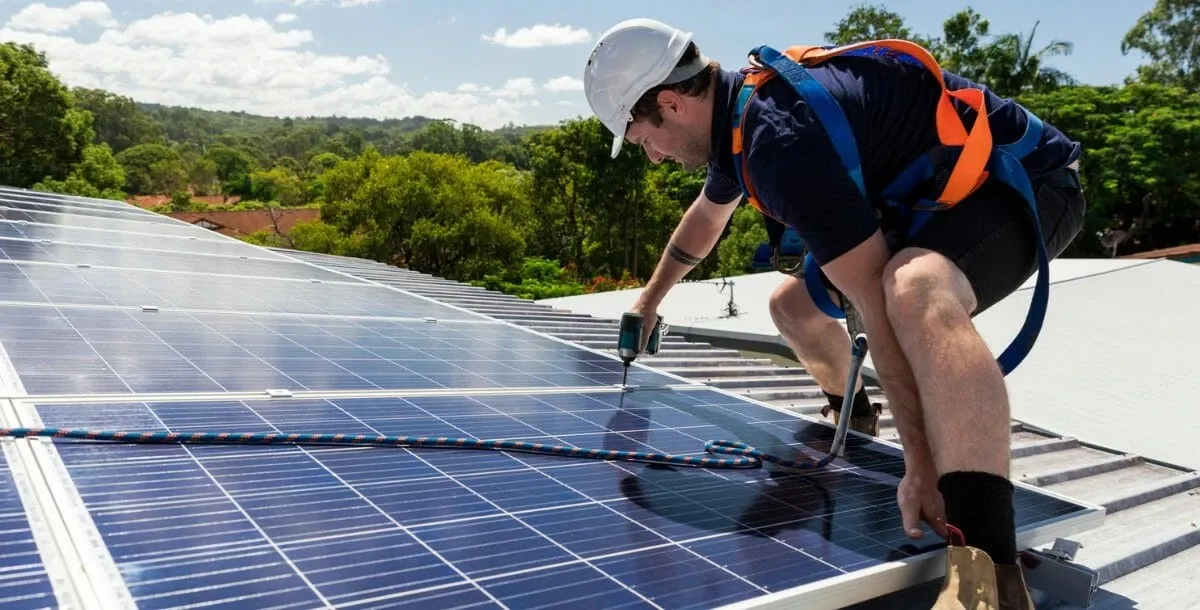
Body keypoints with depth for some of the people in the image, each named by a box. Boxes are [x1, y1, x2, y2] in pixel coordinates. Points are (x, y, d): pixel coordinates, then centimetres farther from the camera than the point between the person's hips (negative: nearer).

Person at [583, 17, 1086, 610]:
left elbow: (880, 307, -34)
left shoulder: (781, 136, -30)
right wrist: (649, 301, 36)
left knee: (914, 294, -42)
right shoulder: (738, 109, 2)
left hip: (1024, 179, -9)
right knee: (796, 302, 15)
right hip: (940, 193, 9)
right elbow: (706, 215, 23)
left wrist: (922, 463, -33)